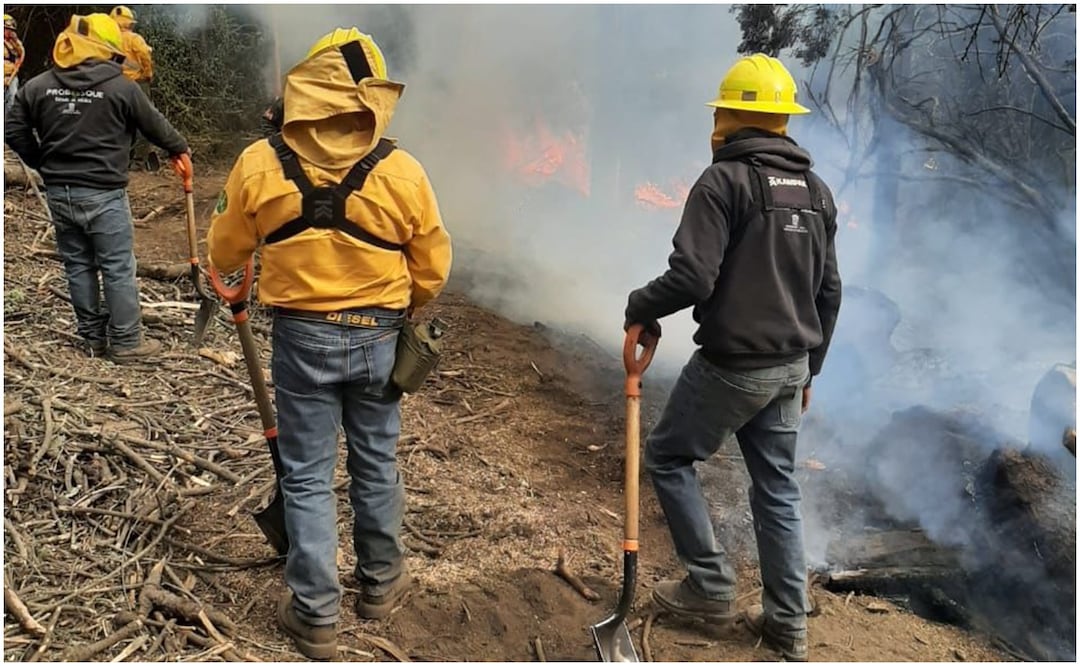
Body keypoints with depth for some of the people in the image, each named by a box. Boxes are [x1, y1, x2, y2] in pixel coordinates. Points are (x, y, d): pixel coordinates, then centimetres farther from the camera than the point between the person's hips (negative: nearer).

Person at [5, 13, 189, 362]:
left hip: (58, 192, 5)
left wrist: (43, 164, 22)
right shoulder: (121, 87, -8)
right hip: (103, 195, -5)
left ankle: (93, 337, 23)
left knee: (78, 266, 14)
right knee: (118, 269, 3)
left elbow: (14, 131, 9)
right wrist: (179, 148, 21)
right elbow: (156, 125, 3)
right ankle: (126, 342, 7)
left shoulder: (38, 86, 5)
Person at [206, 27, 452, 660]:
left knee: (307, 476, 10)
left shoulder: (260, 164, -10)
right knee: (376, 465, 18)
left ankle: (316, 615, 19)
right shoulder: (401, 171, -11)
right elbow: (432, 270, -1)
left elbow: (225, 254, 3)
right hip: (378, 339, 1)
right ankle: (380, 583, 36)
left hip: (302, 338, -1)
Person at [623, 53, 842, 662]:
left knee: (668, 457, 14)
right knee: (778, 488, 15)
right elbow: (829, 291, 13)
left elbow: (691, 277, -23)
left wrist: (640, 307, -4)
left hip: (731, 365, -7)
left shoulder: (725, 181, -14)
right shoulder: (816, 190, 10)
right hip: (790, 366, 7)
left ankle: (711, 586, 17)